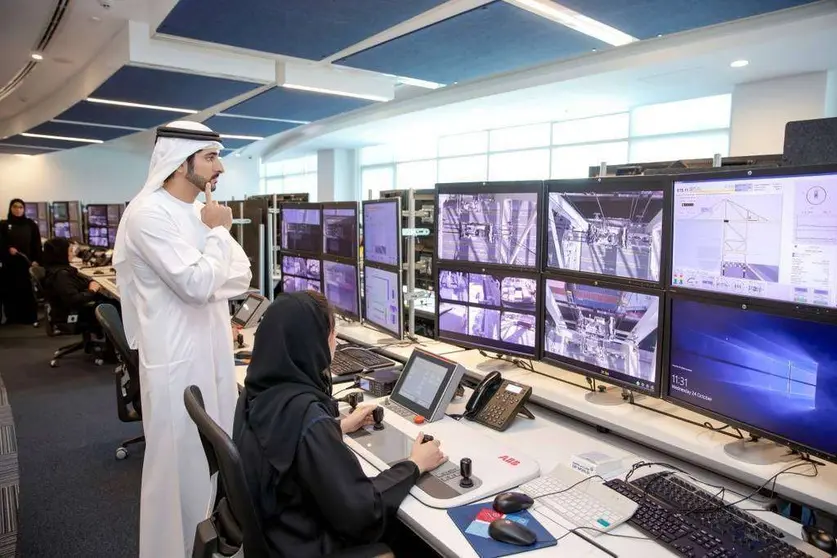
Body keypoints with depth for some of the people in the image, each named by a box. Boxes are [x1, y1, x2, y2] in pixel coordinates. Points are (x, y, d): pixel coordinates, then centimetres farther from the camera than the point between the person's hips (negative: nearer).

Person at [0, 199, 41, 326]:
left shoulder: (31, 224, 7)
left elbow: (37, 244, 3)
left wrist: (36, 260, -7)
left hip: (27, 262, 0)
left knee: (28, 290, 1)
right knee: (10, 290, 2)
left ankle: (31, 318, 6)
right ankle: (12, 317, 11)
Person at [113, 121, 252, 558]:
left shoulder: (200, 213, 9)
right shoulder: (149, 214, -16)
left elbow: (241, 277, 5)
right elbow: (198, 284, -24)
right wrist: (217, 231, -12)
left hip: (213, 353, 8)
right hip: (178, 362, -8)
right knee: (180, 465, 5)